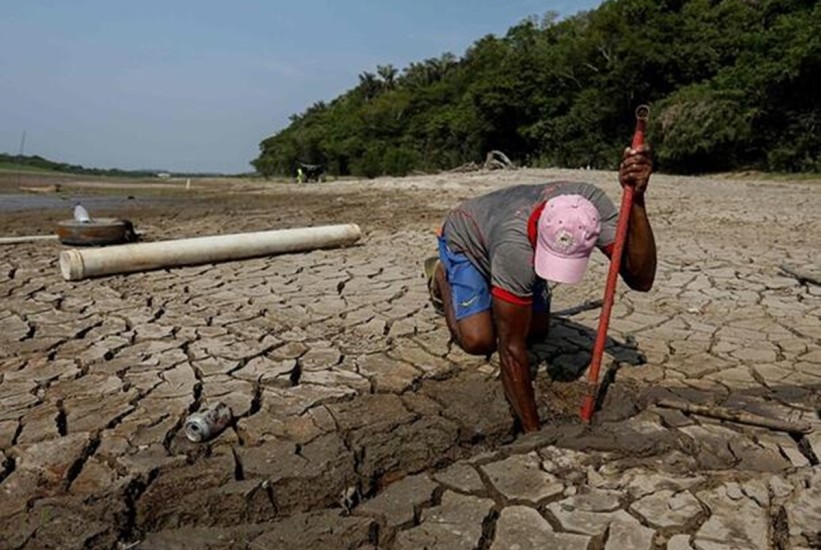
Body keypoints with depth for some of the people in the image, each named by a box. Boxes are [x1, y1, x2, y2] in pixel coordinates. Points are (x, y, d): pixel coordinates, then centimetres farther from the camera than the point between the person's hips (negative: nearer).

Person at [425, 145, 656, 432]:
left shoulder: (592, 203, -36)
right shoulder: (516, 247, -47)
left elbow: (641, 279, -39)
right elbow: (512, 347, -41)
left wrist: (637, 200, -54)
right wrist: (532, 430, -37)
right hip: (465, 239, -4)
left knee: (537, 331, 1)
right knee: (480, 340, -16)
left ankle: (493, 282, 26)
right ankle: (441, 274, 10)